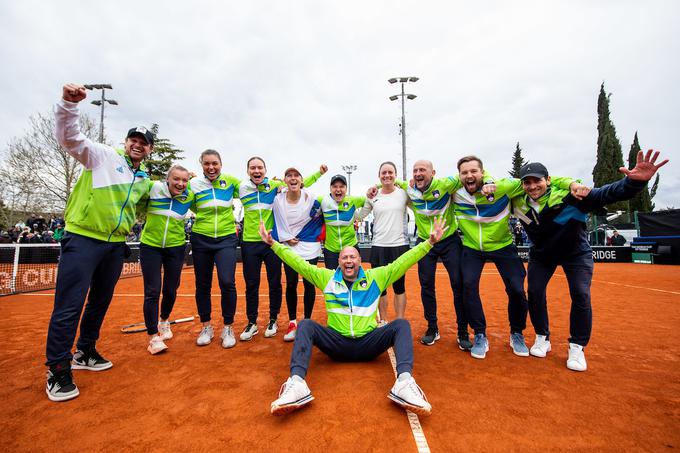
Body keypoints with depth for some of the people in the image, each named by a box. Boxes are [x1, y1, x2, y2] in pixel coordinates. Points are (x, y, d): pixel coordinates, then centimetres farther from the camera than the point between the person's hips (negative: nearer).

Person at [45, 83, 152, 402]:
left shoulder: (145, 179, 13)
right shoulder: (102, 155, -2)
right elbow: (70, 138, -18)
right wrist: (69, 103, -32)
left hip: (115, 245, 6)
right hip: (82, 240, -6)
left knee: (100, 302, 16)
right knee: (69, 306, -5)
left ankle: (84, 353, 34)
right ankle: (57, 371, 10)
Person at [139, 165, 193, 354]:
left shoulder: (189, 197, -5)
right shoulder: (153, 188, -12)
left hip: (175, 248, 2)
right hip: (150, 246, -1)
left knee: (170, 290, 11)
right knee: (152, 292, -4)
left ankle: (164, 321, 40)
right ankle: (153, 336, 8)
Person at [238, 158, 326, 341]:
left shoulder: (275, 185, -2)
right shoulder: (243, 188, 2)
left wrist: (319, 172, -1)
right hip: (249, 243, 1)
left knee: (275, 283, 8)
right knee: (251, 284, 9)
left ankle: (273, 320, 27)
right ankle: (252, 323, 25)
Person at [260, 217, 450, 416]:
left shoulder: (375, 277, 4)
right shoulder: (327, 278, 5)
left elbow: (402, 262, -1)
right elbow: (299, 263, 1)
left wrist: (429, 242, -7)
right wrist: (273, 243, -6)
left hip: (368, 343, 0)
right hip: (337, 343, 0)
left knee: (401, 325, -21)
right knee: (306, 325, -22)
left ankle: (404, 382, -39)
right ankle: (297, 383, -39)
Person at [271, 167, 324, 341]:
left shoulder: (311, 198, -7)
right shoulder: (278, 199, -3)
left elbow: (321, 219, 4)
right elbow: (276, 222, 6)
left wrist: (318, 236, -2)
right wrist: (285, 238, -3)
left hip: (309, 247, -1)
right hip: (289, 247, 1)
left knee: (309, 284, 5)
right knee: (291, 284, 4)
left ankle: (307, 321, 22)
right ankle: (292, 323, 20)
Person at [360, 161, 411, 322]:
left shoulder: (403, 193, 1)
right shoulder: (373, 196, 5)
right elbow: (360, 215, 10)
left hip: (400, 246, -1)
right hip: (378, 247, 2)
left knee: (399, 287, 8)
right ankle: (383, 321, 25)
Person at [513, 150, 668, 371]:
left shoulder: (568, 195, -30)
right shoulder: (519, 202, -19)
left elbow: (607, 194, -40)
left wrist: (635, 181, -58)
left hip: (575, 253, -2)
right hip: (541, 254, 3)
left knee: (581, 296, -12)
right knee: (534, 292, -5)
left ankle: (577, 347, 7)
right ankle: (543, 338, 15)